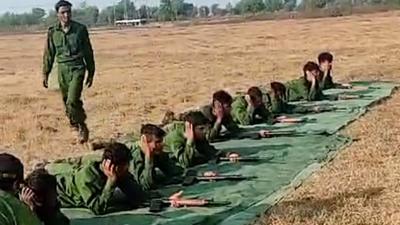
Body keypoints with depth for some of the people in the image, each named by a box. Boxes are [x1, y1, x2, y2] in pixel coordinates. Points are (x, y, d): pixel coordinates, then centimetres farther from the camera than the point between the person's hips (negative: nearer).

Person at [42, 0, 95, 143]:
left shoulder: (80, 29, -2)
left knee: (72, 101, -16)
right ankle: (74, 122, 35)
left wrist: (91, 73, 7)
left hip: (77, 68, -3)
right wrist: (45, 73, 9)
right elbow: (49, 54, 10)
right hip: (62, 69, 3)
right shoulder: (53, 32, 2)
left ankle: (82, 128, 0)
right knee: (67, 101, 12)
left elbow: (88, 52, 5)